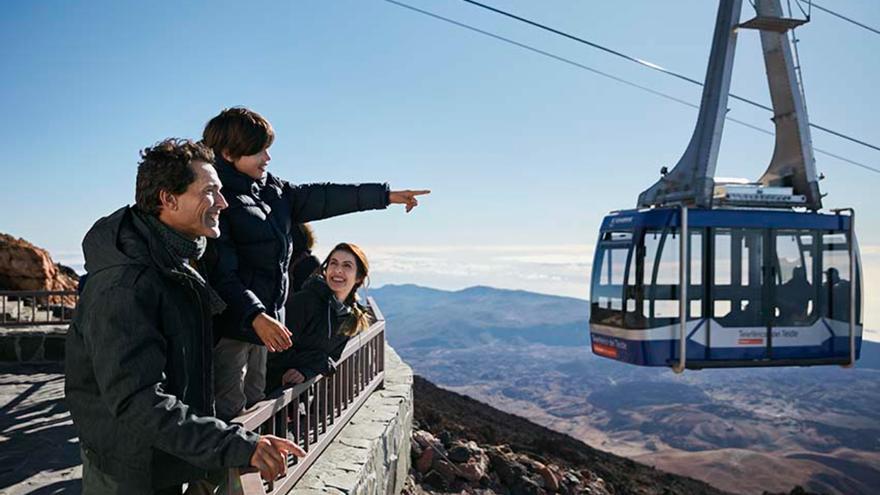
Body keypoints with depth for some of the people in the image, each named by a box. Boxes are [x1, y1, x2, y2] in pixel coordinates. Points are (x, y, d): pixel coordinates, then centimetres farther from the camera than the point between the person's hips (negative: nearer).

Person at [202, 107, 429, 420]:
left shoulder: (271, 191, 9)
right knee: (230, 416, -4)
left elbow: (320, 199, 11)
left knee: (254, 404, 18)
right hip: (230, 325, -9)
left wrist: (385, 195, 11)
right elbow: (222, 275, -20)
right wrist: (256, 316, -31)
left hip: (264, 319, 9)